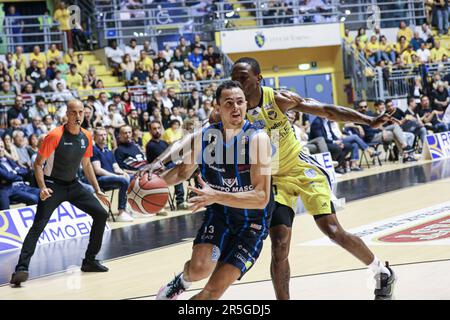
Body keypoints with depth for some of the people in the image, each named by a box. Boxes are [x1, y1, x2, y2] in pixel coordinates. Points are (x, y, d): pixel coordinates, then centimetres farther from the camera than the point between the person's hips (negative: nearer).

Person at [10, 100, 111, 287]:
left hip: (73, 185, 6)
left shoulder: (86, 137, 0)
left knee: (101, 214, 1)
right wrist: (42, 187, -27)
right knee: (38, 226, -20)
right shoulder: (55, 136, -19)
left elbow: (86, 164, 15)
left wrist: (97, 190, 13)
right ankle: (21, 269, -25)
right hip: (53, 185, -6)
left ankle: (89, 261, 12)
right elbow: (38, 164, -14)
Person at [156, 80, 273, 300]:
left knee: (215, 288, -9)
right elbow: (184, 171, 12)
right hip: (218, 215, 3)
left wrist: (216, 196, -37)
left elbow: (261, 197, -27)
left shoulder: (257, 139, -21)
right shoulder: (204, 137, -8)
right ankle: (182, 281, 14)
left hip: (252, 222, -2)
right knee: (199, 268, -22)